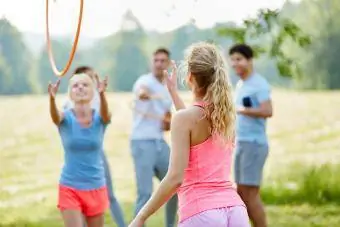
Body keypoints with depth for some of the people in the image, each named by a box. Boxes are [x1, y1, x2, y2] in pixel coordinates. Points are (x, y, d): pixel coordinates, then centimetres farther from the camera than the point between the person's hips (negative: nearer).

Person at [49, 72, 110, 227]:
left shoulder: (100, 118, -4)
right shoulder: (66, 118, -6)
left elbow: (106, 114, -28)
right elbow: (55, 116, -29)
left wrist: (102, 94, -50)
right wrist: (52, 98, -51)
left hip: (95, 188, 2)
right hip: (70, 188, -2)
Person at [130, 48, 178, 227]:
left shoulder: (168, 90, 15)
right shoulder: (145, 81, -9)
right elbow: (140, 91, -36)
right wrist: (143, 94, -62)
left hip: (160, 142, 8)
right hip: (142, 143, -8)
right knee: (145, 193, -12)